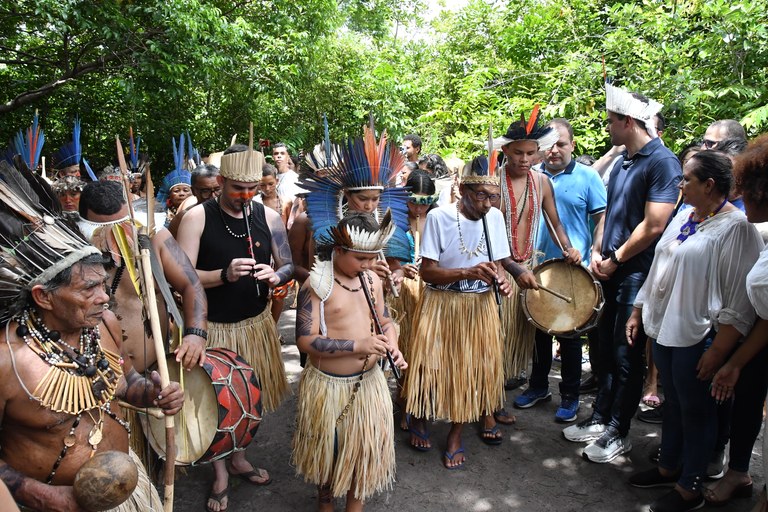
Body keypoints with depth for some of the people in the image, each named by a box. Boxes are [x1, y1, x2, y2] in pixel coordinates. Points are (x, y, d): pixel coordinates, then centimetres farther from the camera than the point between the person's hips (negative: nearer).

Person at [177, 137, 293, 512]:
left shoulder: (267, 216, -2)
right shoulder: (197, 218, -12)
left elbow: (289, 266, 3)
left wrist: (273, 277, -19)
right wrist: (224, 274, -30)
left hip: (256, 324, 4)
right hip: (212, 328, -3)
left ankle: (239, 457, 43)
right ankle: (220, 471, 34)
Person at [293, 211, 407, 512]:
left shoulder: (372, 279, 1)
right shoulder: (317, 284, -16)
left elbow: (385, 322, 12)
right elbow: (305, 340, -20)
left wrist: (393, 347, -10)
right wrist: (358, 345, -27)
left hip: (369, 381, 4)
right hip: (328, 385, -4)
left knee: (365, 447, 15)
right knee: (329, 450, 16)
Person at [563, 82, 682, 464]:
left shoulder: (662, 162, -13)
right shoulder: (622, 162, 13)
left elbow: (654, 225, -19)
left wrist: (615, 259, -11)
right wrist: (597, 252, 3)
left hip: (638, 274, -8)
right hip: (611, 272, 8)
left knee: (627, 355, 3)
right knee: (607, 347, 15)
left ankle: (619, 432, 18)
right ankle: (600, 418, 30)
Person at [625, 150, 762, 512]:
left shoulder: (736, 228, -15)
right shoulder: (683, 217, 9)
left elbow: (740, 303, -18)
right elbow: (658, 269, 16)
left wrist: (717, 352, -19)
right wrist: (637, 313, 15)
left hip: (697, 337, -7)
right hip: (663, 329, 7)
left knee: (695, 410, 7)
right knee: (672, 403, 20)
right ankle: (668, 467, 36)